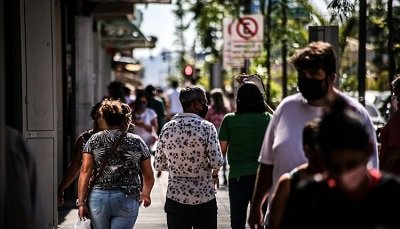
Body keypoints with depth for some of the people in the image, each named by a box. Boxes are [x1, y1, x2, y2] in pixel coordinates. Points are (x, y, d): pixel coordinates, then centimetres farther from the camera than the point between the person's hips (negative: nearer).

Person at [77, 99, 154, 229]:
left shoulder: (94, 140, 5)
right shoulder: (137, 142, 4)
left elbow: (85, 172, -3)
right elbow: (149, 177, 10)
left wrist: (81, 202, 0)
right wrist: (145, 194, 30)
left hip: (98, 198, 2)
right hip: (127, 200, -1)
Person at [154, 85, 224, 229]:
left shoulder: (167, 128, 2)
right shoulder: (206, 127, -10)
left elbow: (158, 165, 6)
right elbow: (217, 162, -15)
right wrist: (214, 173, 7)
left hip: (175, 196, 3)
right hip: (203, 196, -3)